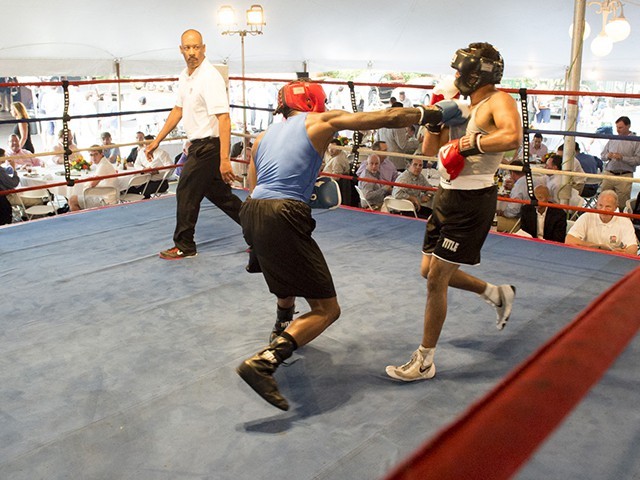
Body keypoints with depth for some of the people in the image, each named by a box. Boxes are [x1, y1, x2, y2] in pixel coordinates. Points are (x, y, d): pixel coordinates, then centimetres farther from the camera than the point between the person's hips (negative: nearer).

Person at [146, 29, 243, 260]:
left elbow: (224, 119, -26)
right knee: (219, 194, 15)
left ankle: (184, 246, 16)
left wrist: (224, 160, -32)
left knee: (186, 194, 1)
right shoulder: (185, 76, 10)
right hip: (199, 145, 9)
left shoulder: (210, 77, -19)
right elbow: (178, 111, 21)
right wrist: (157, 140, 23)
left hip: (209, 146, -9)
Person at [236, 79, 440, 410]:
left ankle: (282, 329, 60)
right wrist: (429, 112, 21)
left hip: (251, 214, 8)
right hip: (283, 218, -8)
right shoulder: (320, 121, 7)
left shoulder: (264, 136, 23)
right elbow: (386, 119, 7)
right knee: (327, 309, -1)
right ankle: (262, 363, -17)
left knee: (290, 272, 39)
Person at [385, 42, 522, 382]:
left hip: (472, 202, -9)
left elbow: (512, 137, -34)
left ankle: (424, 362, 9)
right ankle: (498, 294, 36)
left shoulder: (498, 101, -12)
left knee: (436, 279, -5)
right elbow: (430, 150, 16)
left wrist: (470, 144, -28)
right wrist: (436, 120, 3)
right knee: (430, 270, 18)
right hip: (447, 195, 9)